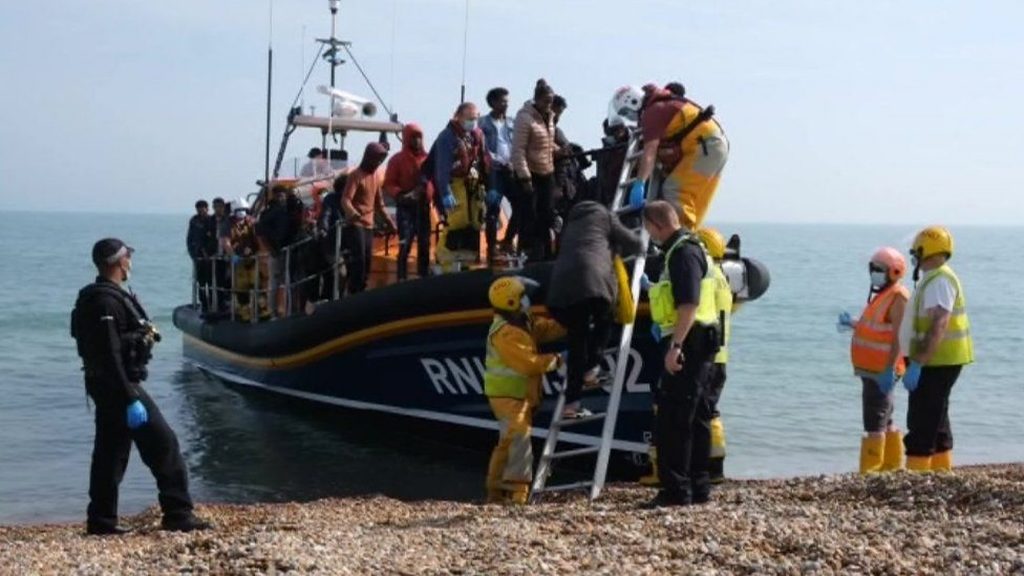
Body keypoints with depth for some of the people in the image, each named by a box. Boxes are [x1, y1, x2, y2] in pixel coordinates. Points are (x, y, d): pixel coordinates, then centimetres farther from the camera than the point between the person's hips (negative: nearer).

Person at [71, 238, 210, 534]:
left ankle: (101, 520, 16)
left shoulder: (98, 298, 14)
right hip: (119, 385, -10)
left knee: (110, 451, 12)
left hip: (104, 386, 10)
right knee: (163, 444, -5)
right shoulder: (108, 302, -19)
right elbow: (110, 356, -24)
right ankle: (178, 513, -2)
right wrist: (130, 399, -25)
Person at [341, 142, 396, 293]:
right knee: (358, 260, -14)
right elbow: (345, 199, -21)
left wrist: (388, 220, 17)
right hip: (355, 224, -7)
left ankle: (361, 293, 10)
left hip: (369, 225, 8)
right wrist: (354, 214, -39)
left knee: (367, 261, 5)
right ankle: (354, 294, -13)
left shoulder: (377, 175, 14)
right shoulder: (356, 175, -10)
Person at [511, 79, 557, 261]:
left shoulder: (549, 117, 9)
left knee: (546, 215, 12)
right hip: (529, 174, -8)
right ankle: (529, 254, 1)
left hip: (547, 173, 8)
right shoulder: (525, 118, -15)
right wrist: (525, 177, -21)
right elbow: (518, 150, -19)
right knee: (529, 217, -4)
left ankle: (545, 254, 20)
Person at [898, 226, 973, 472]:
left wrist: (917, 364, -30)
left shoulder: (939, 281, -18)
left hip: (937, 363, -11)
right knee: (936, 422, 16)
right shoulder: (934, 279, 16)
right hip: (937, 362, 11)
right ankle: (942, 473, 23)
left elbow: (938, 326, -27)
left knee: (922, 423, -9)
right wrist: (917, 361, 22)